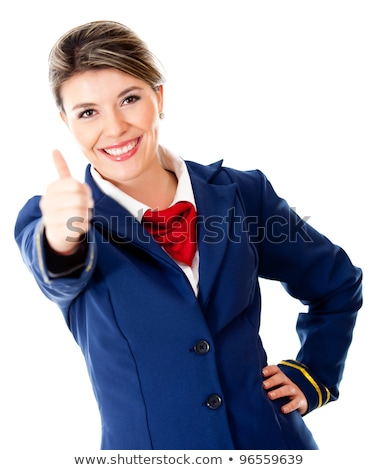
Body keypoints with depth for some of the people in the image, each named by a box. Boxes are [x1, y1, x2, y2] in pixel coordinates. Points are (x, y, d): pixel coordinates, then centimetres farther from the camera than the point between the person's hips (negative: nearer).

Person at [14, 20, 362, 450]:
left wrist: (312, 375, 2)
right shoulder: (47, 220, -9)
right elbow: (57, 278, -32)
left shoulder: (242, 194, -5)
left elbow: (338, 284, 7)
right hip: (145, 446, -1)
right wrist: (60, 240, -51)